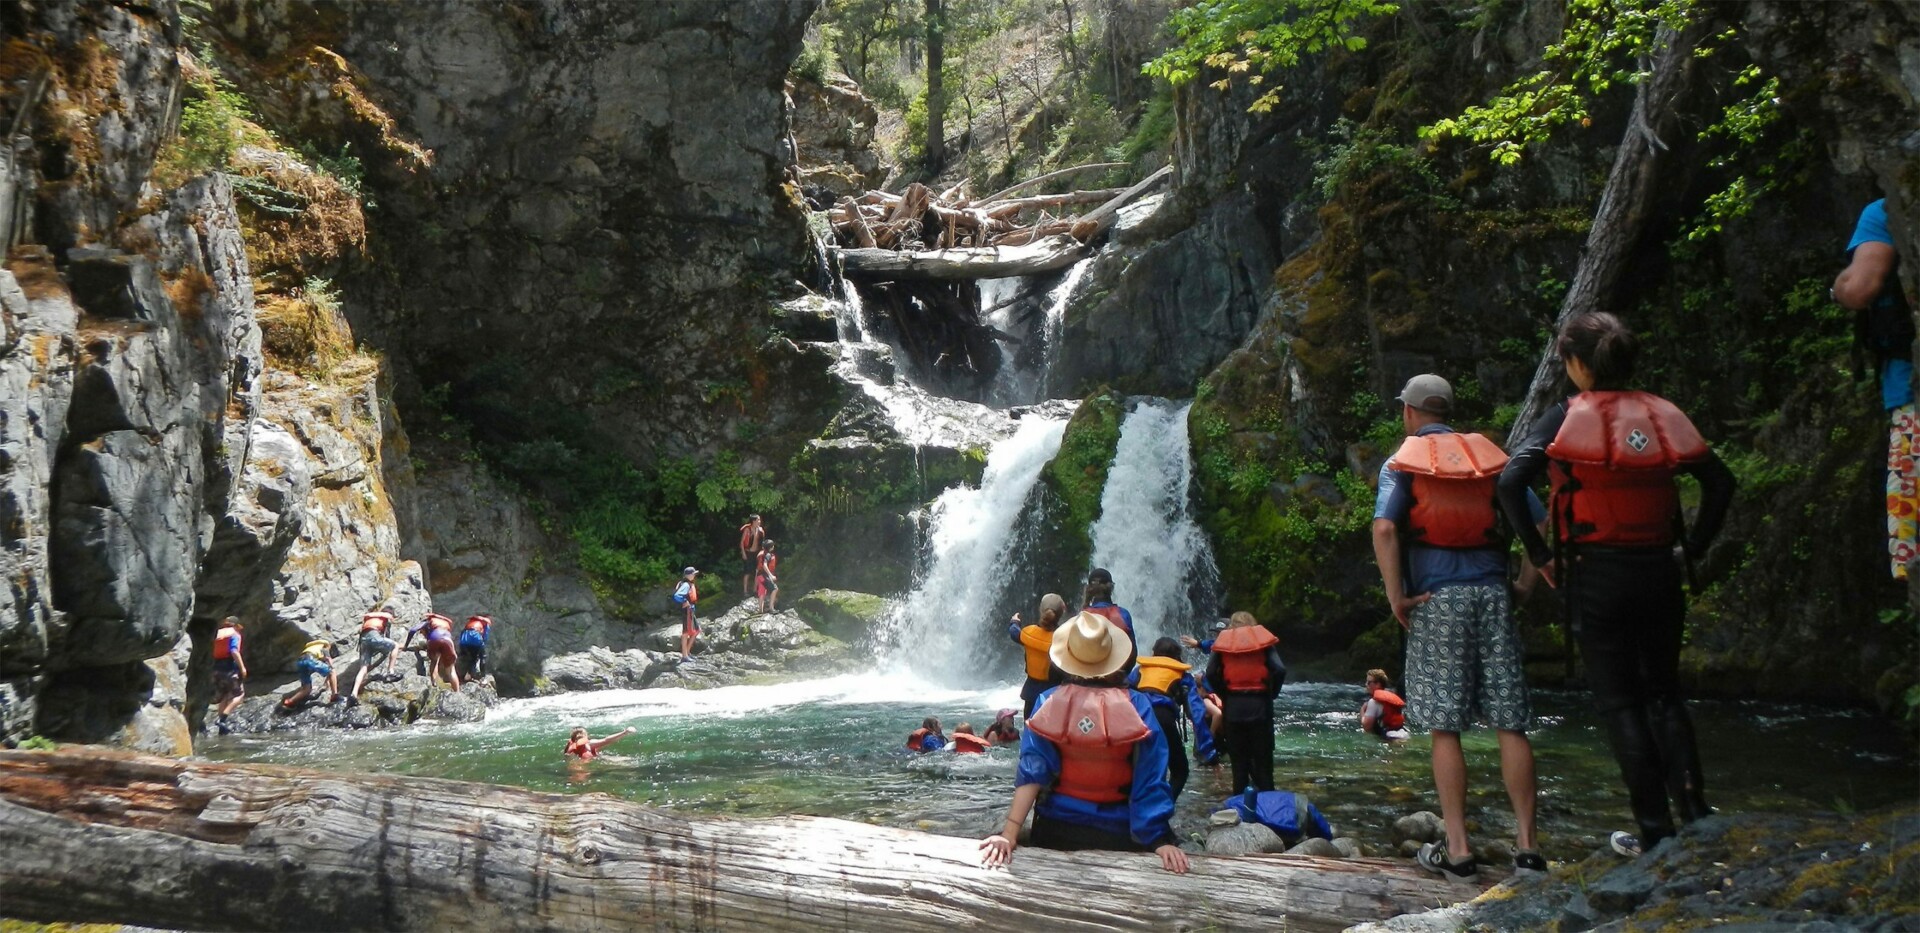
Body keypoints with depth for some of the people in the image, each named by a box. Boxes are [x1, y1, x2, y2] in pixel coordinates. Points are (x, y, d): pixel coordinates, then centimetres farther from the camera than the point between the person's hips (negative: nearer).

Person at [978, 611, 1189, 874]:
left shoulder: (1049, 703, -11)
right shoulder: (1138, 706, -13)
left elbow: (1031, 772, -17)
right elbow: (1151, 780, -17)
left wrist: (1010, 833, -20)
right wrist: (1161, 840, -18)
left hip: (1057, 831, 1)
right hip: (1119, 833, -1)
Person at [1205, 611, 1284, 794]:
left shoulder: (1223, 642, 5)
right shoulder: (1263, 640, 3)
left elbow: (1211, 673, -7)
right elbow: (1280, 670, -10)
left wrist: (1224, 694, 5)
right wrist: (1272, 693, 3)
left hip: (1233, 707, 1)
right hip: (1259, 705, -1)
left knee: (1239, 762, 7)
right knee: (1263, 761, 5)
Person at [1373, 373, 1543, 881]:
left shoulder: (1403, 462, 5)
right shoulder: (1492, 456, 14)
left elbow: (1384, 529, -12)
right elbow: (1542, 524, 7)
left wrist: (1396, 596, -7)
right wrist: (1524, 579, 15)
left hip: (1437, 598, -3)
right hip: (1493, 593, 3)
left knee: (1445, 729, -1)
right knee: (1510, 725, 3)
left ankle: (1457, 850, -2)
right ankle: (1527, 845, 2)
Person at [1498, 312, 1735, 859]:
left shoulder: (1568, 417, -6)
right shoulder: (1662, 414, 5)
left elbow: (1511, 481, -17)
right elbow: (1720, 482, 5)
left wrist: (1539, 553, -8)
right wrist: (1694, 547, 9)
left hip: (1596, 574, -4)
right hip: (1659, 571, 4)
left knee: (1619, 701, 4)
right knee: (1664, 693, 18)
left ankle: (1655, 830, 4)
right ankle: (1694, 810, 9)